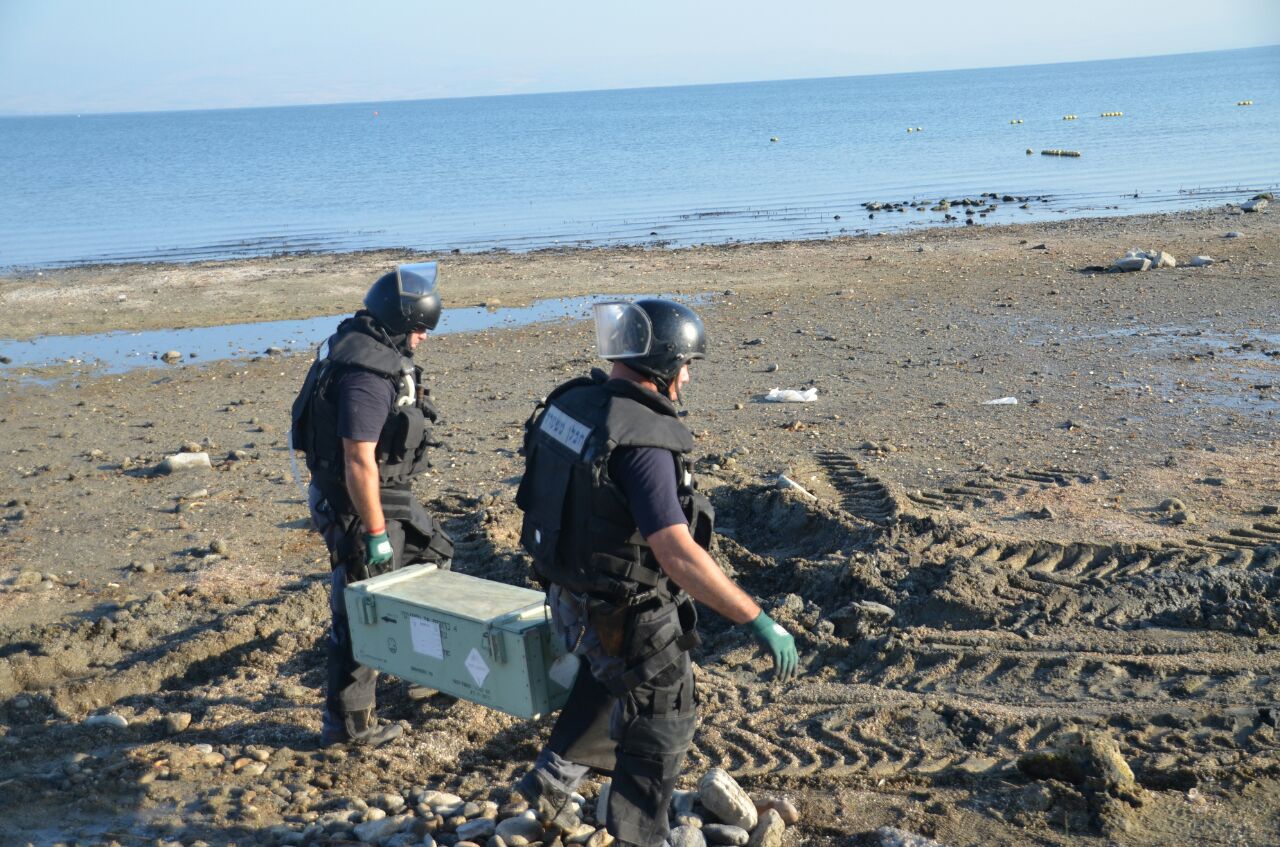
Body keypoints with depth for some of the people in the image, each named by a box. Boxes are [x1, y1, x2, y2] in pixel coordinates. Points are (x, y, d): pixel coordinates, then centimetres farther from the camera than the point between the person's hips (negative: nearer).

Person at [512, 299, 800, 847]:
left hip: (571, 598, 8)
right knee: (659, 726, 15)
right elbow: (678, 556, -35)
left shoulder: (570, 402, -5)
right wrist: (759, 622, -31)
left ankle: (553, 778, 40)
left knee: (610, 679, 36)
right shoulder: (642, 440, -30)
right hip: (628, 617, -8)